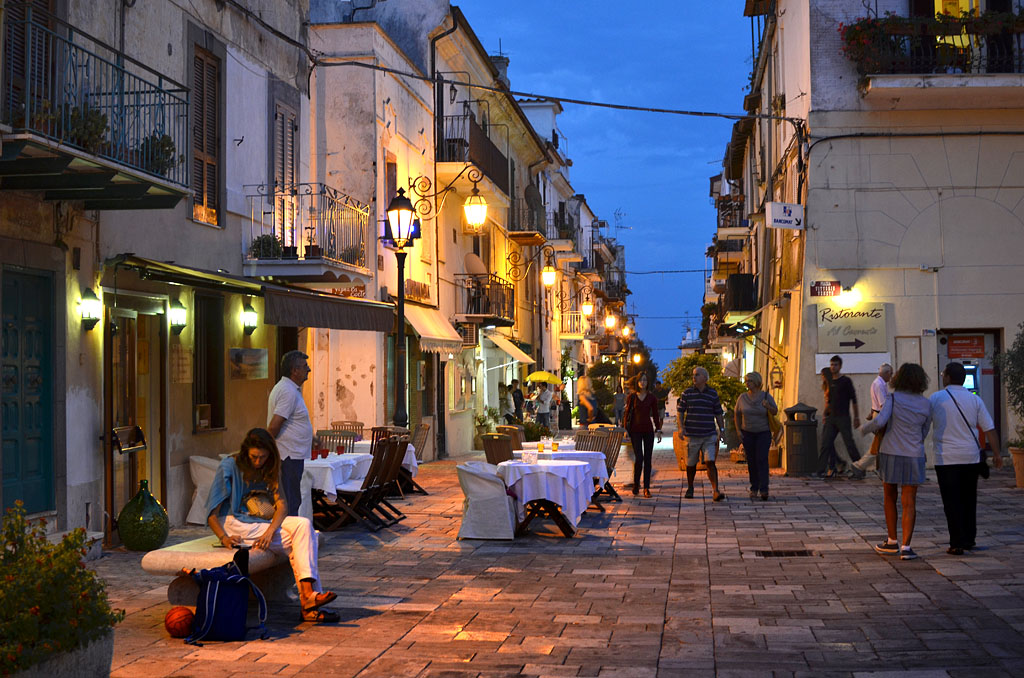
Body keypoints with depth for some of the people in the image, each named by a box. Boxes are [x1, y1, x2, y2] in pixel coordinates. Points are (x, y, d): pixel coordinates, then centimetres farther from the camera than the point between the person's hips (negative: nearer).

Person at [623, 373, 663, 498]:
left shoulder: (652, 397, 5)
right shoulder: (632, 397, 2)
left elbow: (655, 414, 9)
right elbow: (627, 413, 5)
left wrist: (658, 430, 3)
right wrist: (625, 429, -1)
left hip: (648, 430, 2)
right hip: (635, 430, -2)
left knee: (647, 459, 2)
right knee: (639, 458, -11)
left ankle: (646, 488, 6)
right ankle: (636, 485, 8)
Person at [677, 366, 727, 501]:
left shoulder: (713, 393, 6)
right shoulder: (687, 393, 3)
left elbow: (718, 413, 13)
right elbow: (680, 411, 3)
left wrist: (722, 429, 7)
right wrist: (681, 427, -10)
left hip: (709, 435, 0)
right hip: (692, 435, 0)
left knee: (710, 462, -12)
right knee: (691, 464, 9)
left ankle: (715, 491, -17)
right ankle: (690, 488, 30)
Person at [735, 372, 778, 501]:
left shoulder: (766, 396, -4)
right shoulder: (742, 397, 1)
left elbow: (775, 411, -7)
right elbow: (737, 414, 9)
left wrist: (768, 406, -27)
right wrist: (738, 430, 2)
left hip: (763, 433, -2)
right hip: (747, 433, 2)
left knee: (762, 460, -12)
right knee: (751, 461, 5)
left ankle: (764, 490, -17)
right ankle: (754, 488, 17)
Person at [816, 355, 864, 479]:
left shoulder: (846, 381, -5)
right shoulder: (831, 381, 13)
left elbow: (854, 399, -4)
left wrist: (856, 417, -6)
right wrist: (826, 414, 17)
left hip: (843, 417, -6)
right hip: (831, 417, 6)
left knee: (849, 443, -6)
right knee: (825, 443, 1)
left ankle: (859, 470, 2)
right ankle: (820, 470, 1)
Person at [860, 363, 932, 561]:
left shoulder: (893, 399, -8)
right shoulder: (926, 405, 1)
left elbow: (880, 421, -22)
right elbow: (924, 432, 12)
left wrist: (864, 429, -1)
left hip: (890, 455, -1)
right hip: (913, 458, 1)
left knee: (890, 498, 17)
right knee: (909, 503, 1)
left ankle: (892, 542, 23)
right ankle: (906, 548, -8)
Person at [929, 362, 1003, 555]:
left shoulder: (936, 398, -4)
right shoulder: (974, 400, 3)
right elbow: (989, 429, 2)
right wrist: (996, 454, 9)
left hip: (946, 459, -3)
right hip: (971, 457, 3)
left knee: (952, 502, -1)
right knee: (969, 500, 15)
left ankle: (957, 544, -3)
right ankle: (969, 539, 21)